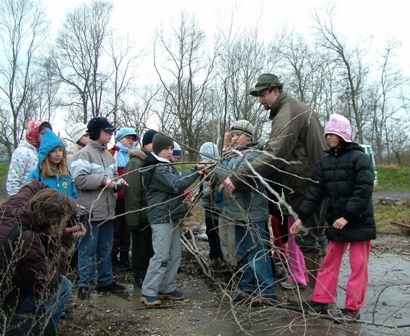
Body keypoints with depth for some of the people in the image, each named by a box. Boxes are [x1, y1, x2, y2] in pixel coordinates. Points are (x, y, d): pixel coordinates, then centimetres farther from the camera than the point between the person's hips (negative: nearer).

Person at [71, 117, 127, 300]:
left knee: (106, 247, 16)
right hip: (90, 211, -8)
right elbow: (79, 179, -21)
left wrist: (118, 182, 1)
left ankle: (105, 281, 28)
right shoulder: (84, 154, -11)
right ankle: (84, 284, 12)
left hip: (107, 210, 8)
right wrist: (103, 180, -23)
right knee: (88, 248, 0)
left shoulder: (108, 155, 14)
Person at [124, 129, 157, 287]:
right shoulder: (135, 163, -13)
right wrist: (133, 219, -20)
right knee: (141, 248, 9)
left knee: (153, 247, 17)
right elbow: (132, 193, -18)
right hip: (142, 215, -6)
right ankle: (140, 275, 24)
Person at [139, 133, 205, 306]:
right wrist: (195, 170, -22)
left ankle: (167, 288, 19)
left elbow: (177, 181, 17)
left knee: (175, 254, 11)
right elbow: (176, 185, -23)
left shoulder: (167, 166, 19)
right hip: (161, 217, -10)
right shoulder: (158, 168, -13)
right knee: (161, 256, -9)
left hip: (172, 216, 10)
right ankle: (148, 292, -2)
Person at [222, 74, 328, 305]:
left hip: (305, 185, -11)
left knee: (307, 237, 0)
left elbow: (273, 156, -30)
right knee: (317, 234, 18)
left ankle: (315, 290, 11)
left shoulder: (287, 114, -19)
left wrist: (238, 179, -32)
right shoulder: (298, 107, 15)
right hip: (319, 180, 11)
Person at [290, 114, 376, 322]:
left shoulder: (359, 158, -9)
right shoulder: (325, 162, 8)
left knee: (358, 265, 3)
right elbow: (315, 192, 5)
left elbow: (364, 190, -17)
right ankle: (320, 301, 20)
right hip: (335, 221, 6)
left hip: (359, 221, -6)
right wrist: (301, 217, -2)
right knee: (329, 262, 12)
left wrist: (347, 216, -23)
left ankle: (352, 309, 12)